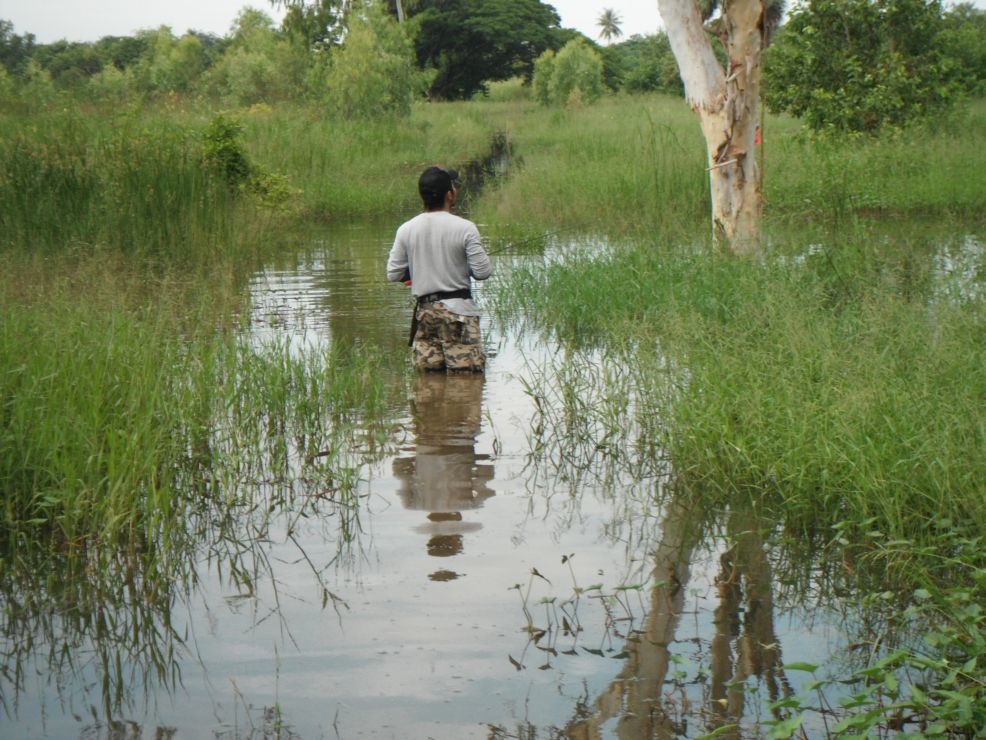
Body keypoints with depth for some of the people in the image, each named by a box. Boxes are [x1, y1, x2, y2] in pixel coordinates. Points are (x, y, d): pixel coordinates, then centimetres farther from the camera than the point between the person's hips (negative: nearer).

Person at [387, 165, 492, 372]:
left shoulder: (406, 230, 1)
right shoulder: (465, 228, -10)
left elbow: (393, 274, 4)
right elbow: (482, 271, -9)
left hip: (424, 309, 4)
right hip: (458, 309, -4)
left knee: (427, 370, 8)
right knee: (468, 370, -5)